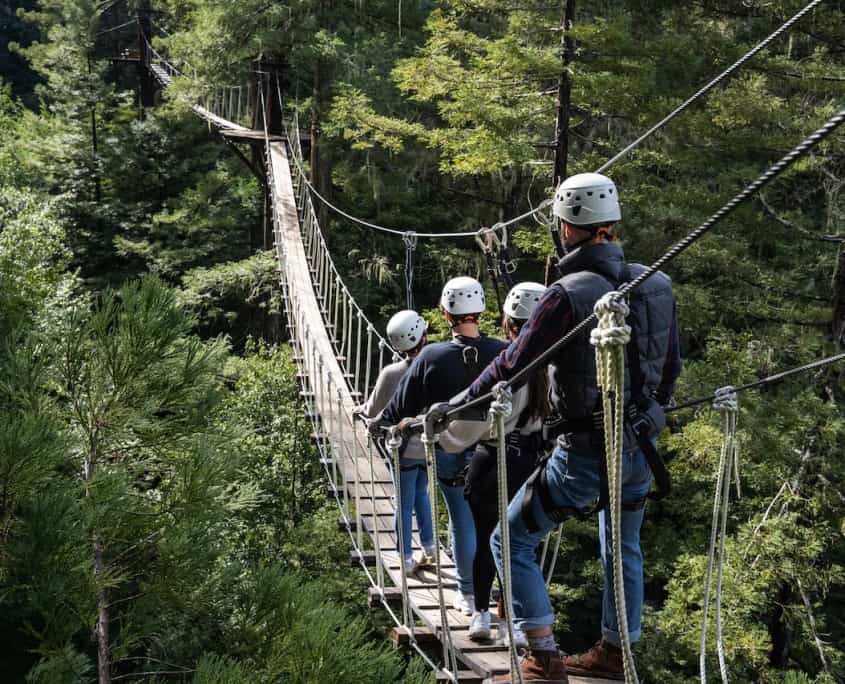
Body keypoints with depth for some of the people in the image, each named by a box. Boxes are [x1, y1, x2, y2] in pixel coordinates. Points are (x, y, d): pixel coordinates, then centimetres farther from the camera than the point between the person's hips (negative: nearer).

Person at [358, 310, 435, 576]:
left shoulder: (391, 373, -18)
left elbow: (373, 411, -5)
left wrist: (360, 409, 16)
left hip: (405, 448, -2)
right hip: (432, 446, 2)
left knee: (405, 503, 11)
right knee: (421, 494, 25)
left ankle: (407, 561, 17)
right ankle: (429, 549, 28)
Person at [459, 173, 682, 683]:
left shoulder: (568, 295, -20)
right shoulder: (657, 286, 1)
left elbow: (512, 366, -16)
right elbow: (672, 367, 12)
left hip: (587, 450, -7)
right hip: (642, 447, 7)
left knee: (511, 542, 7)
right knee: (623, 548, 25)